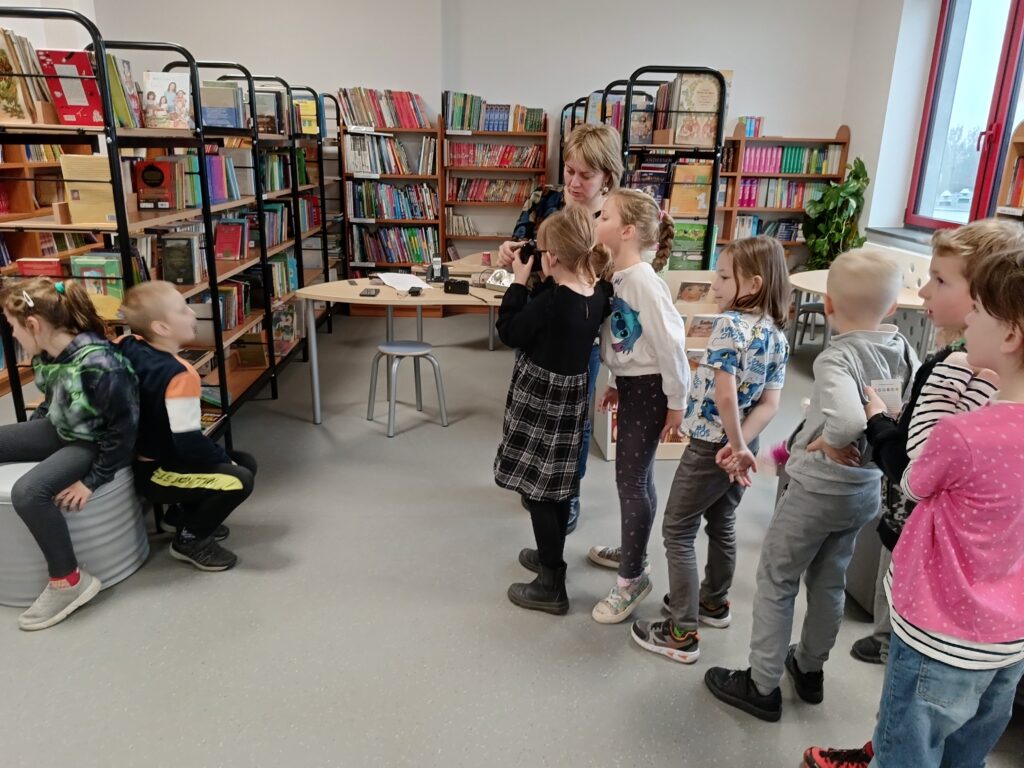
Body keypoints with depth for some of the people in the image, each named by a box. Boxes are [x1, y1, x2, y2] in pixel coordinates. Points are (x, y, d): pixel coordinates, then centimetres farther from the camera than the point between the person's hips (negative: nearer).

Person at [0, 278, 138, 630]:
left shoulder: (98, 366, -31)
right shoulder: (48, 353, -4)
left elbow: (123, 430, -26)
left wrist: (93, 481, -22)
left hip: (93, 442, -10)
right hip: (60, 429, 10)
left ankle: (69, 581, -13)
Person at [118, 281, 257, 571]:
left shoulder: (128, 346, -3)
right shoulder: (180, 376, -30)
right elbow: (188, 441, -30)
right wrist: (224, 459, -13)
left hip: (146, 459, 10)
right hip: (157, 474, -10)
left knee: (246, 462, 11)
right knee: (240, 479, -23)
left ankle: (191, 518, 19)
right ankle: (190, 539, -4)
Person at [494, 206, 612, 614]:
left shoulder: (551, 301, -26)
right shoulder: (597, 294, -2)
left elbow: (509, 332, -12)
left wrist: (519, 282, -7)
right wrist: (545, 282, 0)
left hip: (541, 397, -8)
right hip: (570, 395, 8)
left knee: (536, 489, 3)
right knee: (557, 485, 21)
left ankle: (551, 587, 12)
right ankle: (551, 556, 40)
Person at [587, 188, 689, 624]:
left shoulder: (644, 281, -24)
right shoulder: (615, 276, 3)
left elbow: (670, 340, -22)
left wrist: (676, 401, -17)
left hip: (649, 388, -9)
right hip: (629, 384, 9)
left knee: (631, 479, -2)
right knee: (635, 474, 20)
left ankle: (631, 580, 12)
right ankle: (631, 551, 39)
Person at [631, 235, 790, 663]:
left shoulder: (730, 324, -22)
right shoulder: (777, 335, 2)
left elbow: (724, 394, -29)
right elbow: (770, 404, -4)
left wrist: (736, 445, -20)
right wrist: (740, 444, -14)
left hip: (711, 445, -8)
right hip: (739, 444, 8)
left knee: (678, 531, 3)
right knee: (722, 524, 23)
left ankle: (682, 634, 8)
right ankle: (714, 603, 42)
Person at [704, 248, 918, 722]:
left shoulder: (836, 359, -23)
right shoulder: (904, 352, -3)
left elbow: (847, 421, -39)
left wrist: (826, 444, -20)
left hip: (817, 488, -7)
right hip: (867, 488, 7)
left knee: (776, 580, 9)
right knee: (829, 582, 22)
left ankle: (762, 686, 18)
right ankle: (810, 669, 40)